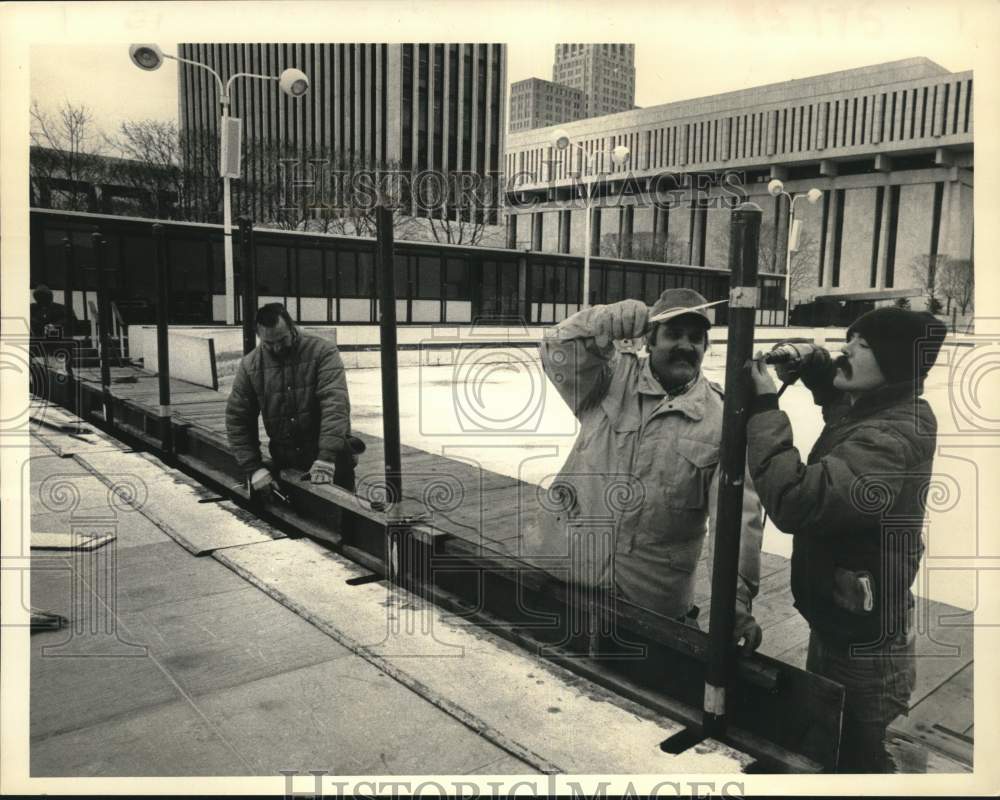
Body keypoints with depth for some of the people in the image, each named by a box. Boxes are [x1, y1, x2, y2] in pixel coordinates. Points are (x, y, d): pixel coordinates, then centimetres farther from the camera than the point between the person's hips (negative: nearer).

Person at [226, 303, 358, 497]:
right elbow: (237, 419, 4)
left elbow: (335, 403, -21)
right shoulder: (249, 365, 0)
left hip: (330, 461, -3)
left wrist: (327, 456, -31)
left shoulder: (323, 351, -10)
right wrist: (253, 467, -6)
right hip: (284, 464, 3)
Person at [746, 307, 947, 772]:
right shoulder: (887, 414, 0)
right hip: (844, 628, 10)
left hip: (862, 648, -9)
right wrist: (817, 371, 5)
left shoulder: (892, 441, -31)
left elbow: (795, 501, -42)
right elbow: (849, 410, 25)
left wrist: (764, 408, -33)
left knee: (851, 759, 13)